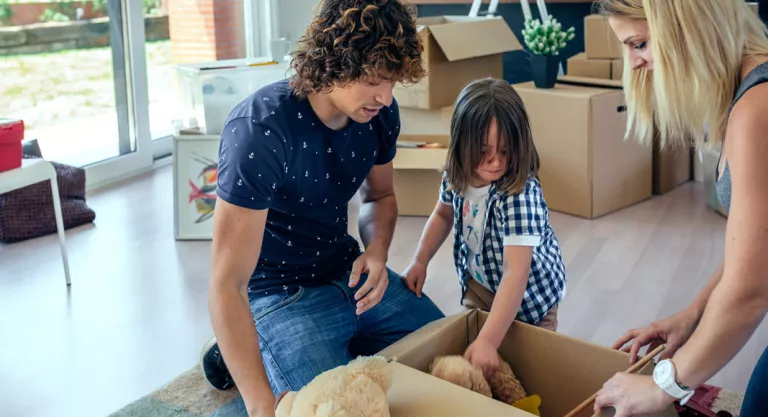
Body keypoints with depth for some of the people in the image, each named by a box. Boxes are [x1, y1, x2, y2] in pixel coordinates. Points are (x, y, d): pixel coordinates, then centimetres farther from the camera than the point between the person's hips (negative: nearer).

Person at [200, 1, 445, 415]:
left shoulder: (380, 113, -9)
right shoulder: (259, 131, -30)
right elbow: (227, 286, -30)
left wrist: (377, 252, -10)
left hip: (349, 275, 7)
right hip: (280, 293, -6)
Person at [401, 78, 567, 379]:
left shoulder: (520, 195, -36)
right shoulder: (456, 175, -16)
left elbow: (517, 272, -42)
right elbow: (443, 214, 8)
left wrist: (488, 340, -48)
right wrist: (419, 262, -2)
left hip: (527, 294, -5)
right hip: (478, 284, 6)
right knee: (465, 343, 19)